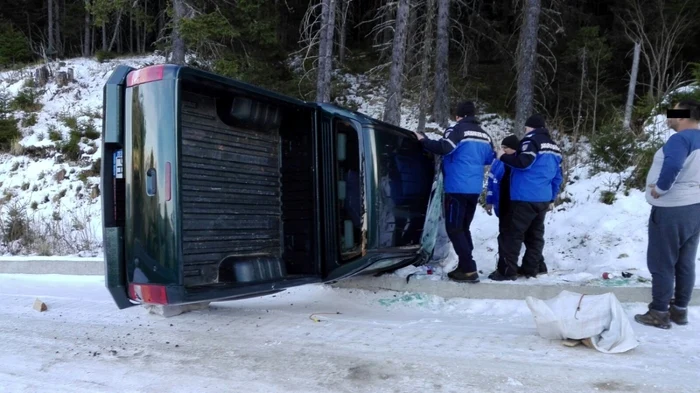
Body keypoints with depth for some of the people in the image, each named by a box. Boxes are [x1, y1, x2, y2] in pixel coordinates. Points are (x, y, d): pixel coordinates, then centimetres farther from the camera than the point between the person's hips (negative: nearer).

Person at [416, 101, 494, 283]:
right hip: (474, 189, 7)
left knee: (454, 229, -3)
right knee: (463, 228, 17)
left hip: (457, 188, -7)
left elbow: (443, 148, -21)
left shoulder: (458, 130, -7)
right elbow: (490, 159, 23)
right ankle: (466, 267, 17)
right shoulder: (484, 135, 15)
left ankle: (469, 270, -8)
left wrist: (423, 140, -7)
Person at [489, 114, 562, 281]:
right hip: (543, 199, 8)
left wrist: (503, 157, -7)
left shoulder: (532, 140, -6)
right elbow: (557, 177, 19)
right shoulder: (554, 147, 19)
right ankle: (531, 268, 17)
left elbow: (523, 162, -21)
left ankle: (507, 270, -6)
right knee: (535, 234, 13)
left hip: (525, 198, -8)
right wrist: (552, 199, 23)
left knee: (513, 234, -6)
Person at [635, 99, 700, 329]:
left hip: (671, 210, -9)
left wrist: (660, 188, -21)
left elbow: (672, 166, -36)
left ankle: (659, 313, 6)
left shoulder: (681, 139, -18)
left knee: (662, 263, 0)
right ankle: (680, 310, 23)